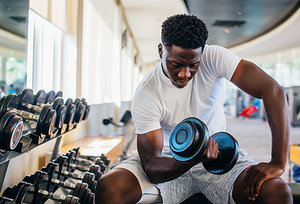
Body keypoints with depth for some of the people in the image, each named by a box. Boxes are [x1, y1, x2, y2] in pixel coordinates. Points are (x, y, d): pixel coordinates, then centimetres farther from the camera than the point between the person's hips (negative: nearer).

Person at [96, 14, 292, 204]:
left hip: (216, 154, 1)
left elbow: (273, 91, -23)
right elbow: (151, 166, -21)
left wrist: (278, 164, -29)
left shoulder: (215, 58, -17)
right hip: (172, 161, 0)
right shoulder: (145, 95, -19)